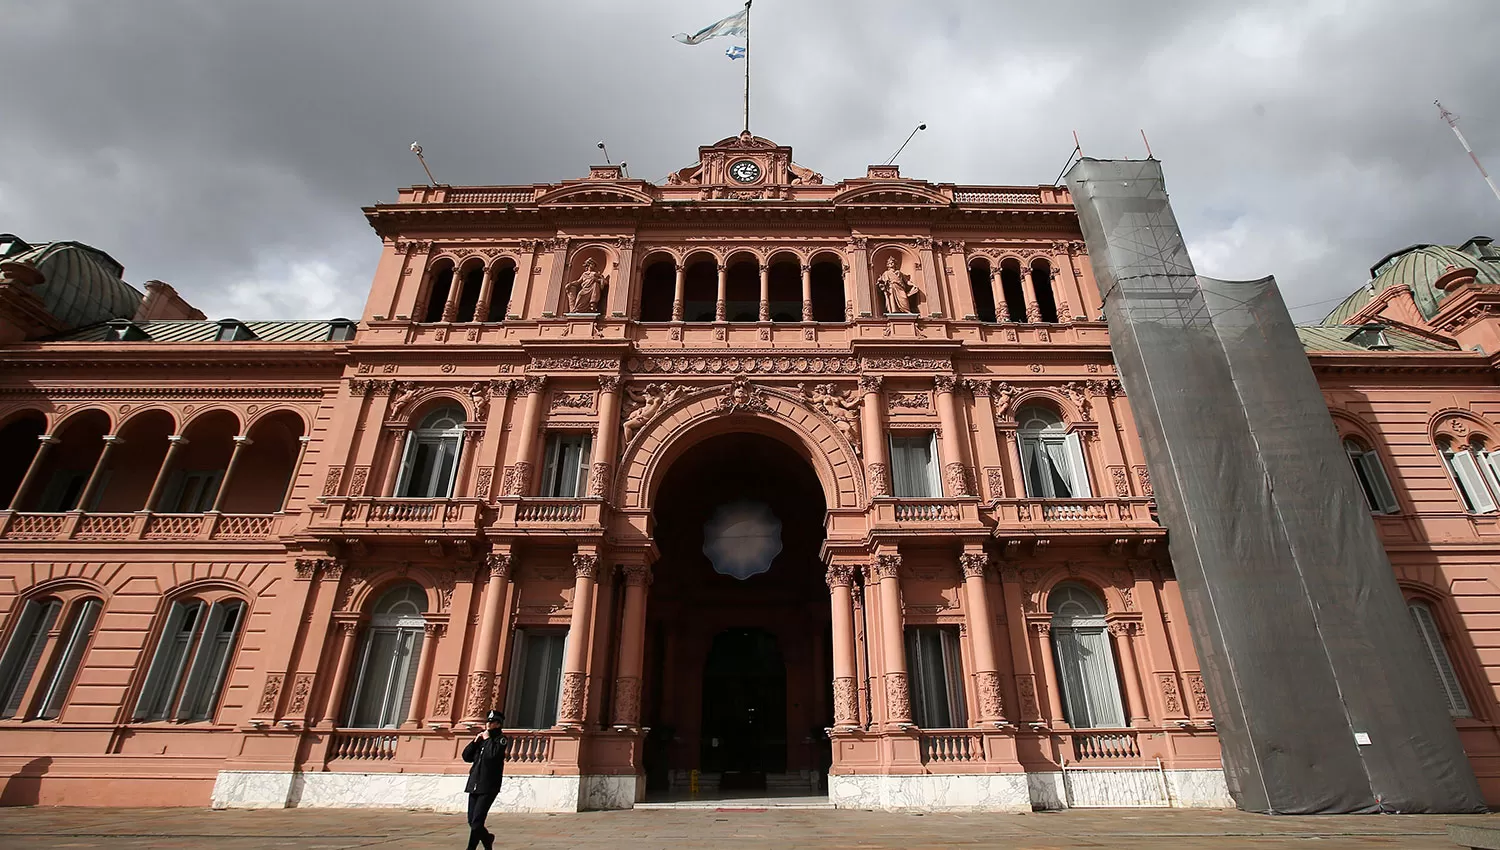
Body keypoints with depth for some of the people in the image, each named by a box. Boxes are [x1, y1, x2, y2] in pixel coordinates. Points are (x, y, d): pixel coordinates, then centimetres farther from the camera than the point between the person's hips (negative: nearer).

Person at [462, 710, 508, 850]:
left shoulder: (501, 739, -3)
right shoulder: (481, 738, 16)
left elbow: (493, 754, -20)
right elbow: (466, 756, 12)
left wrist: (487, 739, -9)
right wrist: (475, 741, 1)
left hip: (489, 787, -7)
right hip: (474, 785, 7)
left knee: (477, 820, -12)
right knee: (472, 821, 10)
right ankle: (487, 839, 33)